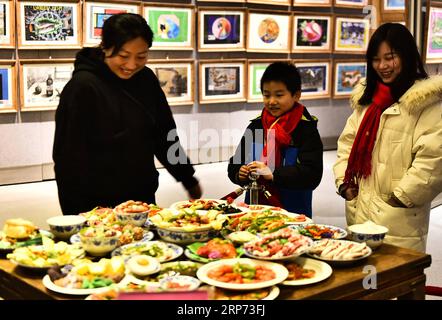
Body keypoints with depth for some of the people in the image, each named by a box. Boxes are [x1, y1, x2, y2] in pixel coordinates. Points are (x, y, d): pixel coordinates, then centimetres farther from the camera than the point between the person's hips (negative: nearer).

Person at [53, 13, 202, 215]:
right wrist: (78, 215, -17)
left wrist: (189, 181, 17)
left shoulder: (146, 80, 3)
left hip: (144, 198, 6)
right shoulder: (82, 87, -14)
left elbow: (165, 137, 14)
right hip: (98, 206, -5)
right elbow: (69, 156, -14)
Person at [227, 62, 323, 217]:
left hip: (292, 211, -3)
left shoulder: (306, 129, -7)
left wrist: (272, 174, -26)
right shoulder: (255, 126, 6)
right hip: (255, 207, 4)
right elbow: (234, 164, 11)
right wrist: (240, 174, -11)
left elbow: (312, 174, -17)